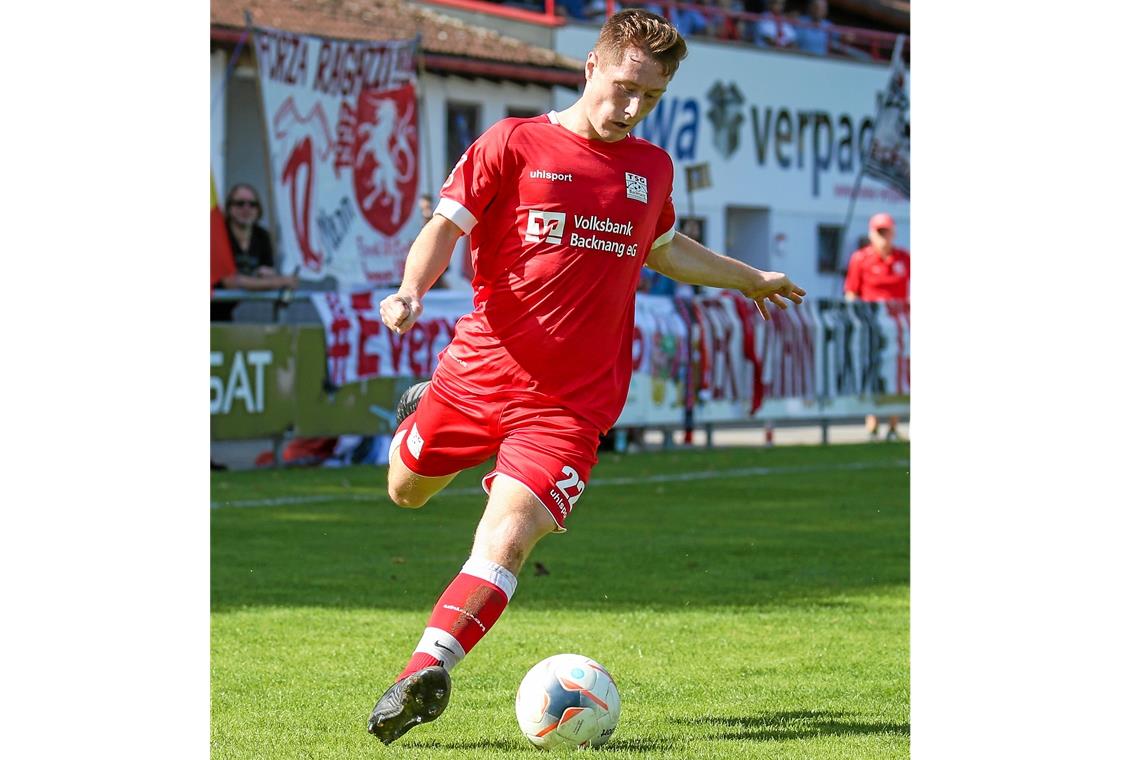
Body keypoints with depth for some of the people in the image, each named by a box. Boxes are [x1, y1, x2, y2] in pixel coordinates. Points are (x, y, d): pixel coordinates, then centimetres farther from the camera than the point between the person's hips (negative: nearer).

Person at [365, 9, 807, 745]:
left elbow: (663, 248, 32)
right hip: (479, 369, 0)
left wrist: (749, 278, 39)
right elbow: (447, 225, -6)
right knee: (408, 489, 21)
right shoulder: (514, 145, -2)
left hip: (572, 402, 0)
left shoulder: (652, 168, 12)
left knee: (506, 538, -20)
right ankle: (425, 412, 55)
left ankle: (428, 667, -32)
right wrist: (412, 289, -25)